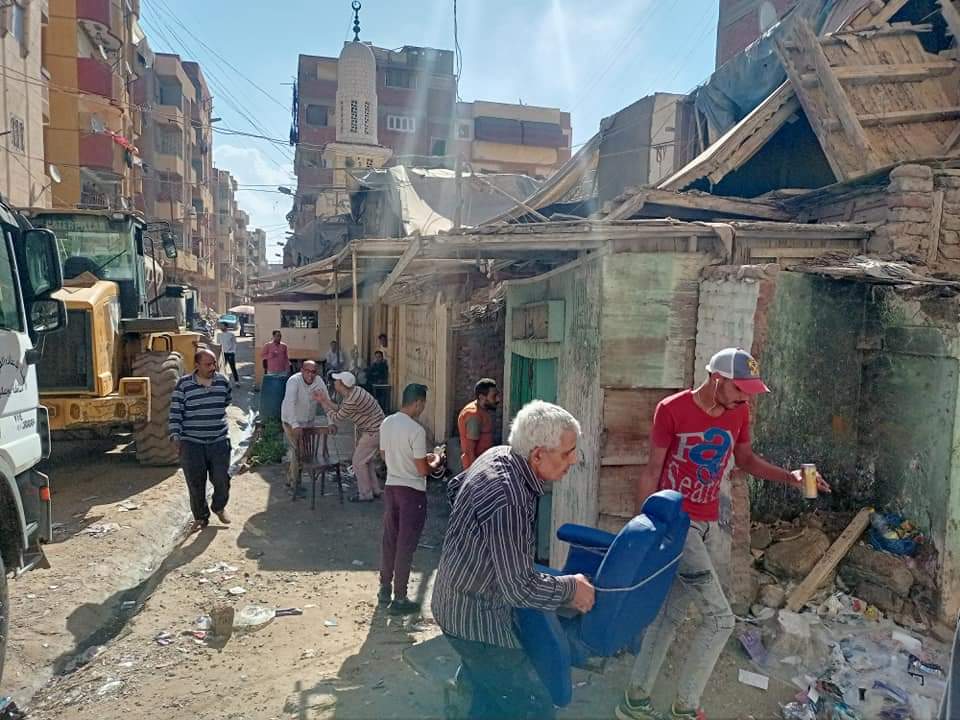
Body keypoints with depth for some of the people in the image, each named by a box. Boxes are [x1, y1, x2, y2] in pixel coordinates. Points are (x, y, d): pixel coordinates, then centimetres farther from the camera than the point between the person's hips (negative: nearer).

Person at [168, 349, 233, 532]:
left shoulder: (222, 381, 1)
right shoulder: (183, 384, -7)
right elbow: (175, 412, -6)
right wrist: (175, 435, -13)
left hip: (219, 441, 2)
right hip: (191, 443, -2)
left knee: (222, 479, 4)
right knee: (196, 484, 7)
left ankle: (219, 507, 33)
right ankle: (201, 517, 25)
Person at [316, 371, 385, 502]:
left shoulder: (352, 400, -27)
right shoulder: (353, 391, 3)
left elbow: (336, 418, -14)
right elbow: (340, 410, 10)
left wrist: (323, 402, -5)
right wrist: (325, 400, 4)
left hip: (373, 432, -10)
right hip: (371, 430, 10)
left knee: (358, 462, 0)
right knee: (365, 460, 20)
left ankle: (365, 495, 12)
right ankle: (374, 490, 30)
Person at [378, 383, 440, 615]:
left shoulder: (386, 423, 1)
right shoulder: (416, 430, -21)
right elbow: (422, 470, -18)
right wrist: (434, 462, 3)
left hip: (391, 487, 7)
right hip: (412, 491, -7)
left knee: (389, 540, 18)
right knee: (406, 545, 3)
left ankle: (384, 589, 31)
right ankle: (399, 599, 12)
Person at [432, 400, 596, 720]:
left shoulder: (497, 454, -5)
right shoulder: (508, 502, -33)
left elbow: (455, 486, 15)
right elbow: (520, 588, -28)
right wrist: (572, 588, -13)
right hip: (475, 618, -9)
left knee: (488, 693, 25)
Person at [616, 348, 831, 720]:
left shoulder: (739, 412, 1)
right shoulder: (672, 409, -16)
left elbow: (745, 459, 16)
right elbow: (651, 471, -10)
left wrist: (790, 477, 1)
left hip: (708, 524, 7)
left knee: (672, 613, 14)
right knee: (721, 618, -8)